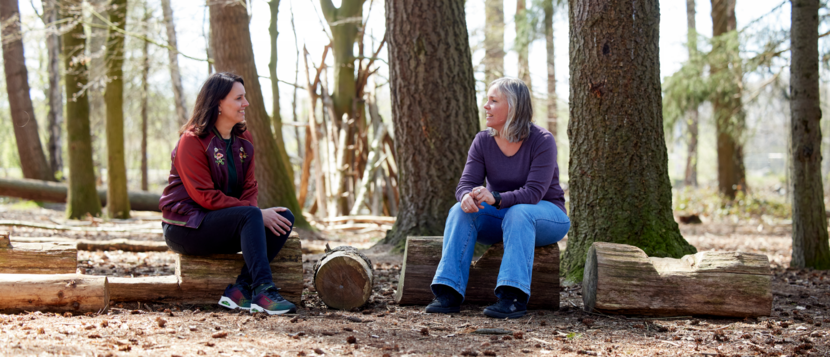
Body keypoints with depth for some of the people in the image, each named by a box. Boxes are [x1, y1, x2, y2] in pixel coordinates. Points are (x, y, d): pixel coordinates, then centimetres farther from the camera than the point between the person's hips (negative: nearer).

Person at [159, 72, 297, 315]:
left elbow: (249, 186, 7)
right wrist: (256, 213, -24)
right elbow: (205, 197, -20)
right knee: (249, 216, -32)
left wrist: (253, 211, -18)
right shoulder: (192, 140, -13)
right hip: (186, 227, -8)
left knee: (285, 218, -14)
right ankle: (263, 292, -36)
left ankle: (240, 290, -21)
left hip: (224, 223, 8)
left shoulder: (243, 139, 10)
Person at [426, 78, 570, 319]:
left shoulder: (542, 141, -18)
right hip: (500, 218, 4)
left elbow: (533, 193, -27)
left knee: (517, 214, -38)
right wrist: (467, 197, -37)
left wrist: (495, 198, -43)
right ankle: (449, 293, -34)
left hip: (547, 217, -4)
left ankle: (514, 297, -44)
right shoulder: (483, 141, -4)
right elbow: (466, 183, -12)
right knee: (461, 211, -25)